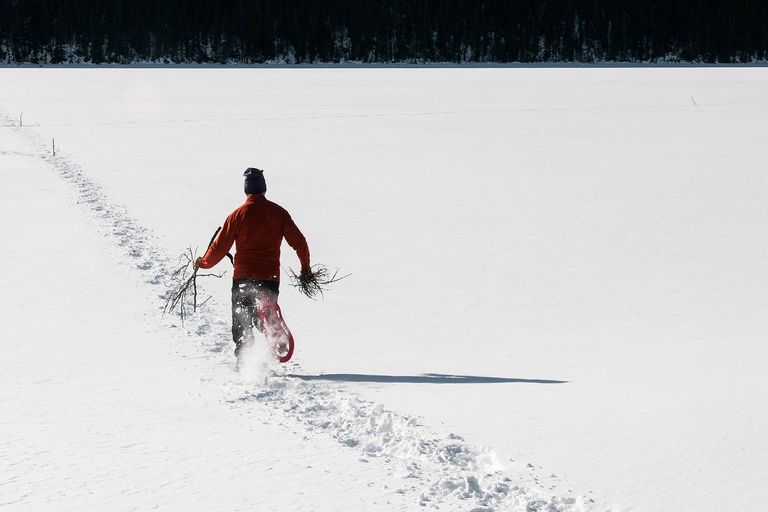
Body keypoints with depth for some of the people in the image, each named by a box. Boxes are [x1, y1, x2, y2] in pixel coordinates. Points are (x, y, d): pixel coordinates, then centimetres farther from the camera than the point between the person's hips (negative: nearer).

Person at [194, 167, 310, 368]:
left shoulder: (237, 214, -2)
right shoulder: (278, 212, 1)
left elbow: (220, 246, 1)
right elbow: (298, 241, 4)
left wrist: (204, 262, 19)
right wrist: (305, 266, 20)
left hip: (242, 277, -1)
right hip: (270, 276, 1)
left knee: (241, 324, 12)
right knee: (265, 321, 8)